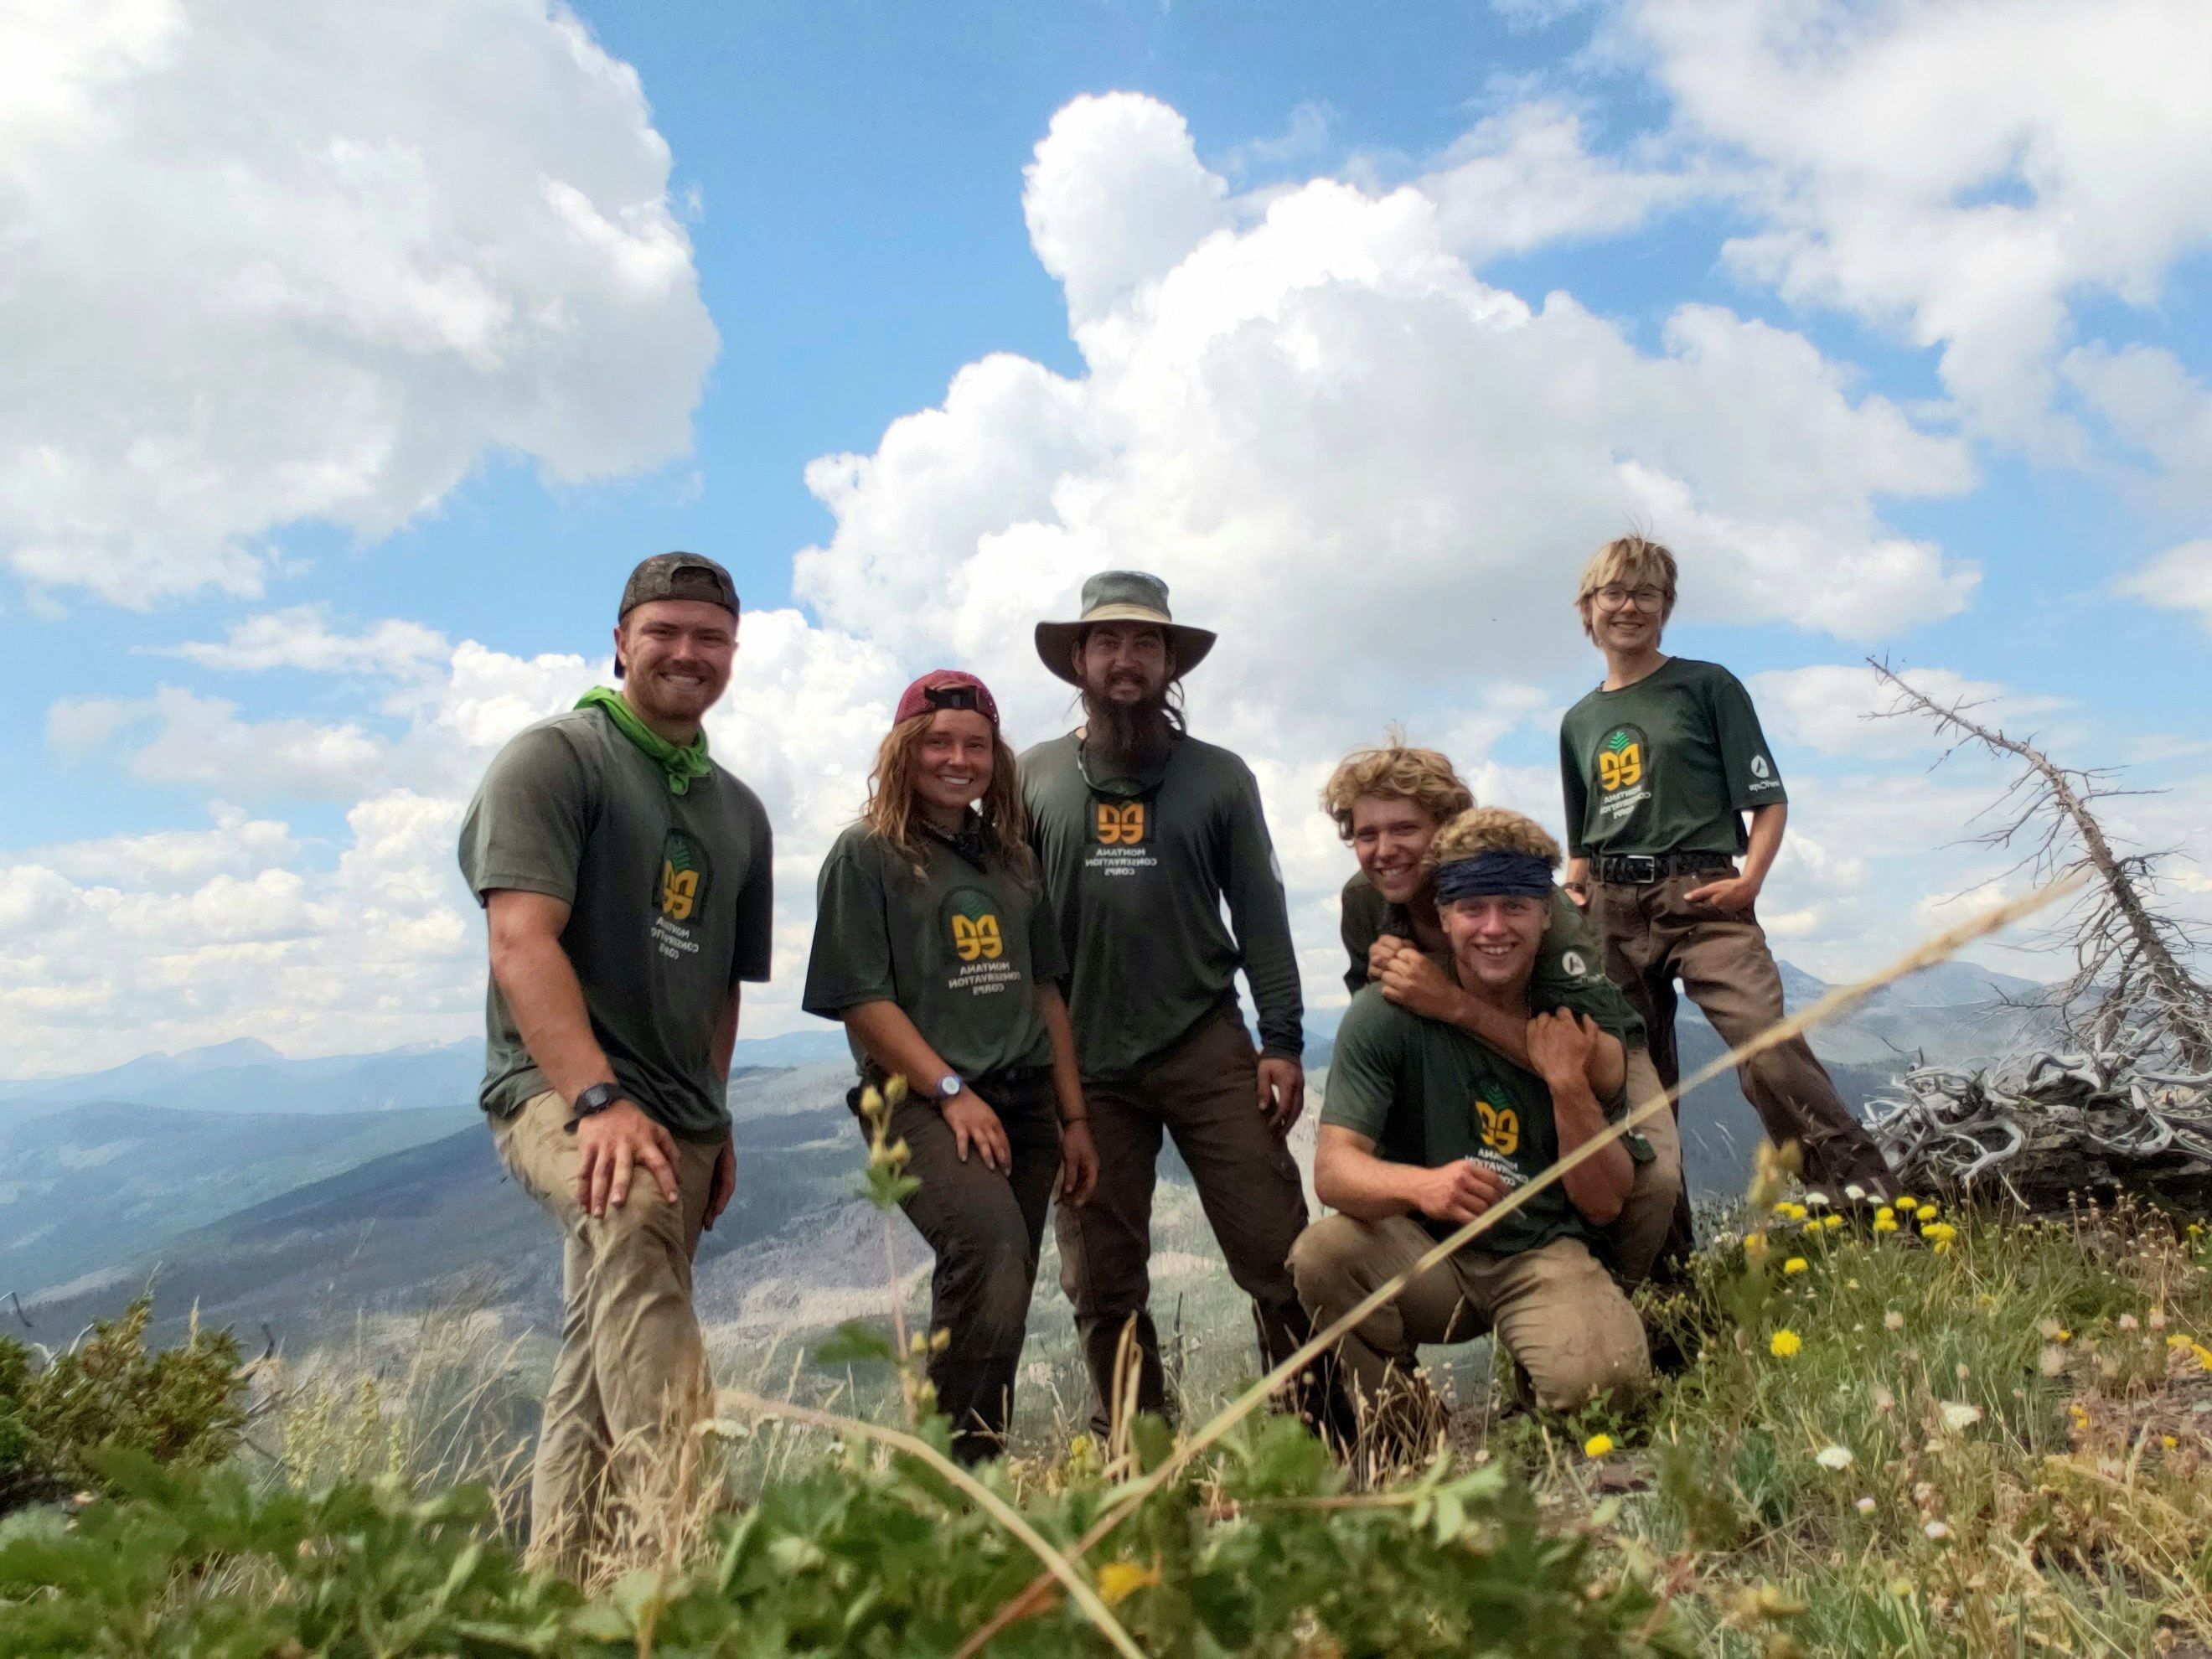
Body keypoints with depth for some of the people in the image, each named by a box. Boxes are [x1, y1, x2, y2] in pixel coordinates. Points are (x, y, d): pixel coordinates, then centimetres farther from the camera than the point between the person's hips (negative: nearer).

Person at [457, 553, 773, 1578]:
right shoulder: (553, 759, -4)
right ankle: (680, 1525, -42)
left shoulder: (739, 813, 16)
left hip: (678, 1113, 7)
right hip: (561, 1089, -7)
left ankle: (557, 1571, 25)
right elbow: (521, 942, -17)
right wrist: (598, 1099, -27)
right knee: (630, 1221, -36)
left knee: (599, 1363, 12)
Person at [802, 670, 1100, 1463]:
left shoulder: (1011, 856, 16)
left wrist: (1073, 1117, 13)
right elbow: (861, 1001, -8)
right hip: (921, 1100, -6)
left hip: (1024, 1101, 6)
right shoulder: (866, 853, -1)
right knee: (991, 1249, -29)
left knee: (992, 1300, 8)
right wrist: (952, 1091, -15)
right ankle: (955, 1459, -15)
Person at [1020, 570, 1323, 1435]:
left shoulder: (1219, 776, 6)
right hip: (1083, 1063, 1)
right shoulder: (1033, 777, 7)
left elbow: (1261, 916, 5)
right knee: (1103, 1284, 9)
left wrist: (1282, 1041, -3)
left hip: (1208, 1049, -1)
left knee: (1278, 1252, -3)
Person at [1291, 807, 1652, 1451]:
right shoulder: (1388, 1013, -10)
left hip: (1544, 1255, 0)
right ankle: (1413, 1447, -4)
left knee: (1605, 1380, -31)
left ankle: (1530, 1374, 9)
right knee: (1323, 1252, -31)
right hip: (1425, 1254, 0)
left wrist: (1570, 1086, -20)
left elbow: (1605, 1204, -3)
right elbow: (1333, 1168, -20)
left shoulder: (1579, 1020, -4)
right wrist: (1420, 1185, -42)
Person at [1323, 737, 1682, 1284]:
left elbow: (1603, 1069, -43)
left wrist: (1457, 1004, -51)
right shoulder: (1363, 900, -17)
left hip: (1600, 1058, -4)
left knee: (1647, 1180, -30)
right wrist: (1383, 976, -27)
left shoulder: (1530, 900, -34)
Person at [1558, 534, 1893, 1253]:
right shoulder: (1579, 721, 17)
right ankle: (1665, 1251, 16)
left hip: (1701, 893, -4)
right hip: (1613, 910, 4)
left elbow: (1768, 798, 0)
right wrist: (1572, 894, 6)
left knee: (1771, 1051, -24)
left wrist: (1749, 879, -14)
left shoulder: (1707, 685, 5)